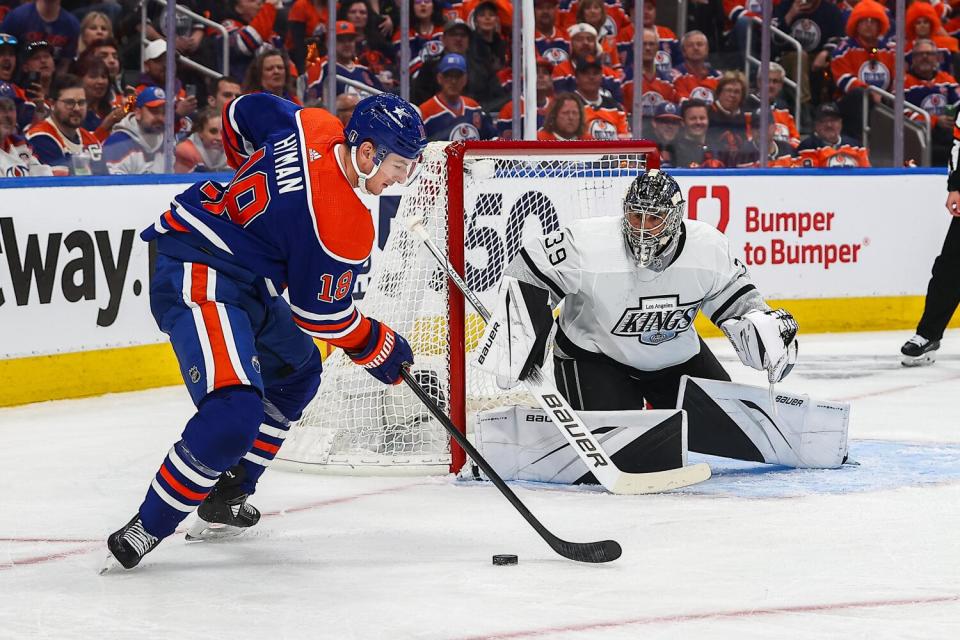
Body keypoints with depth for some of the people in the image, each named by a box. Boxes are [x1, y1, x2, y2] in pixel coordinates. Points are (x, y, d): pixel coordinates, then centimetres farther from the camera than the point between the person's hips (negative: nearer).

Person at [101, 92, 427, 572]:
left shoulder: (316, 128, 1)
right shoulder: (343, 224, -21)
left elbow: (243, 113, 19)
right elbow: (321, 313, -11)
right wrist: (383, 351, 4)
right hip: (201, 284, -11)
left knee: (296, 370, 27)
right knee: (234, 413, -28)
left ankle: (224, 501, 30)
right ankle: (144, 530, -19)